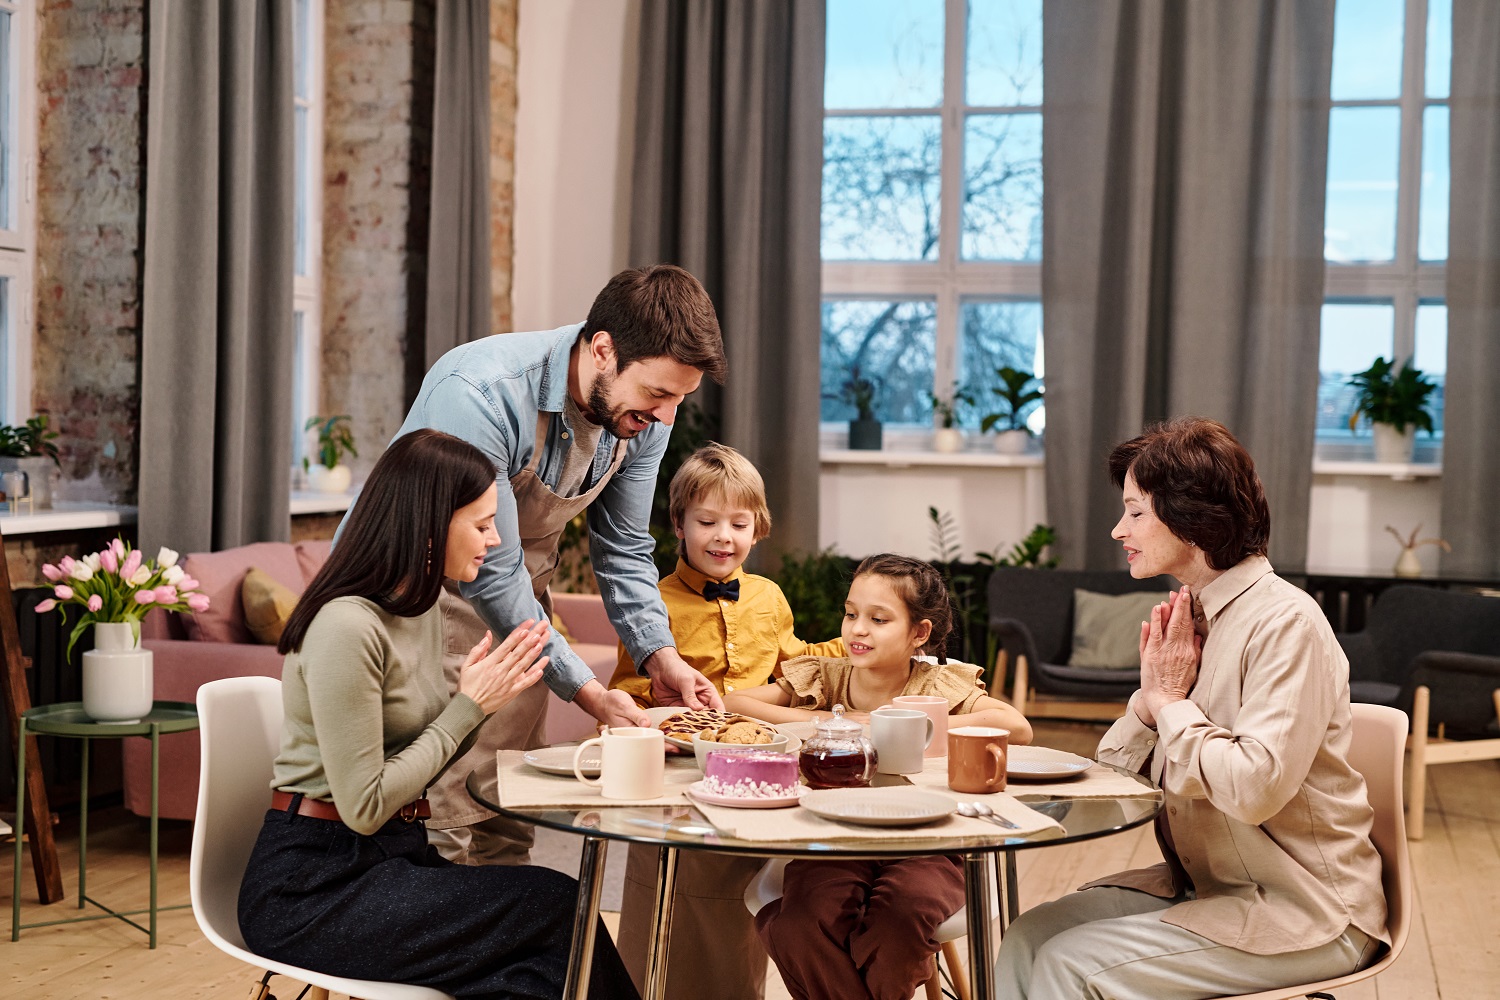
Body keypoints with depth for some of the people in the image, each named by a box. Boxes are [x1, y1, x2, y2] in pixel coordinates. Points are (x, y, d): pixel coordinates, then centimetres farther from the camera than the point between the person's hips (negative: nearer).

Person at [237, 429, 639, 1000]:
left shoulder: (424, 607, 10)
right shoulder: (347, 627, -18)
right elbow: (364, 807, -18)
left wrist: (492, 691, -2)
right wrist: (469, 706, -12)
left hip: (390, 857, 8)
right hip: (311, 888, -8)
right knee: (556, 906, -20)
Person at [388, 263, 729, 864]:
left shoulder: (644, 415, -10)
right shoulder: (480, 394, -32)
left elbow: (623, 550, 3)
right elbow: (489, 571, -29)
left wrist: (658, 654, -12)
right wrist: (588, 694, -30)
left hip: (515, 597, 6)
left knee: (509, 823, 6)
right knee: (448, 824, -12)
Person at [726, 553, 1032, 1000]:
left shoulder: (937, 688, -1)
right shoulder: (824, 678, 7)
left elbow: (1017, 727, -18)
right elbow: (732, 704, 1)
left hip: (919, 849, -1)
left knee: (905, 913, -34)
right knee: (800, 924, -30)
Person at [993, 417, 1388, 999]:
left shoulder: (1285, 622, -17)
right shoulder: (1189, 618, 8)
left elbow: (1255, 787, -29)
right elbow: (1113, 774, 9)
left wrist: (1172, 703, -14)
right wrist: (1149, 700, -10)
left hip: (1297, 909, -8)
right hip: (1201, 883, 8)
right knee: (1028, 938, -8)